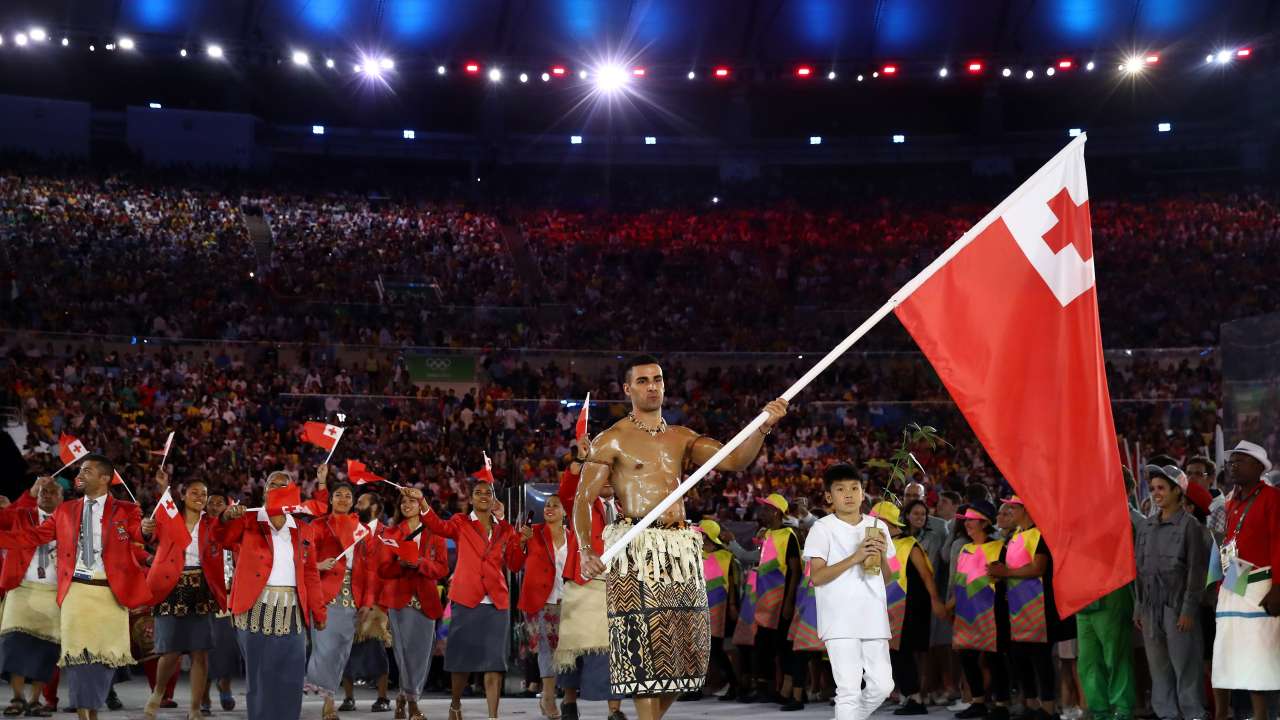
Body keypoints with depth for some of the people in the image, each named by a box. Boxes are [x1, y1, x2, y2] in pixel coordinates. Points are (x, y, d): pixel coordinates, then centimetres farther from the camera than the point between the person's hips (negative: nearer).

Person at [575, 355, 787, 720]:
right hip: (636, 550, -5)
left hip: (680, 549, 5)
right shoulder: (612, 440, 2)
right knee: (645, 644, -10)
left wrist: (763, 427, -11)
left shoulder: (682, 438, 17)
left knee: (685, 647, 5)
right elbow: (583, 500, -2)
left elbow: (735, 460, 6)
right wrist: (585, 550, -18)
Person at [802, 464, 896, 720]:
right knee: (849, 689, -9)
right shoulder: (822, 529, -2)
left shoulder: (877, 527, 13)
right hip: (840, 621, -5)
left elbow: (887, 579, 17)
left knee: (882, 685, 4)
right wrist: (855, 558, -19)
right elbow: (816, 577, -11)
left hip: (873, 620, 5)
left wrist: (882, 556, -4)